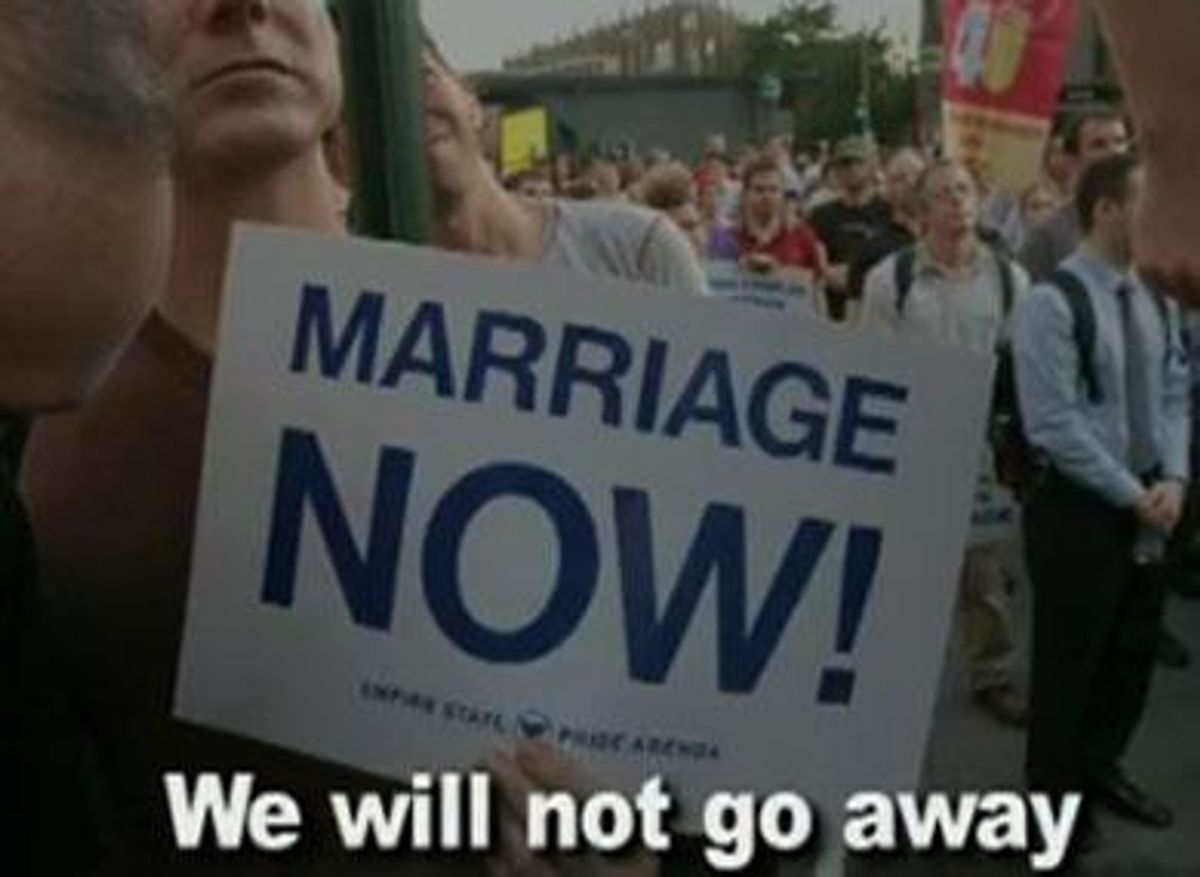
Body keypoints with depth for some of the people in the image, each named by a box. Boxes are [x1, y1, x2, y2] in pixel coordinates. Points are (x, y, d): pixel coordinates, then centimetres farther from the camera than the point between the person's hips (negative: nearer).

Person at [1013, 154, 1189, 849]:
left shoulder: (1157, 300, 6)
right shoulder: (1053, 303, -17)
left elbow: (1174, 397, 9)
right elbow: (1055, 426, -20)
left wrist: (1172, 479, -6)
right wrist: (1133, 494, -16)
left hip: (1147, 508, 7)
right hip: (1079, 509, -7)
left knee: (1135, 649, 17)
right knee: (1070, 658, 5)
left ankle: (1100, 767, 36)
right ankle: (1053, 791, 24)